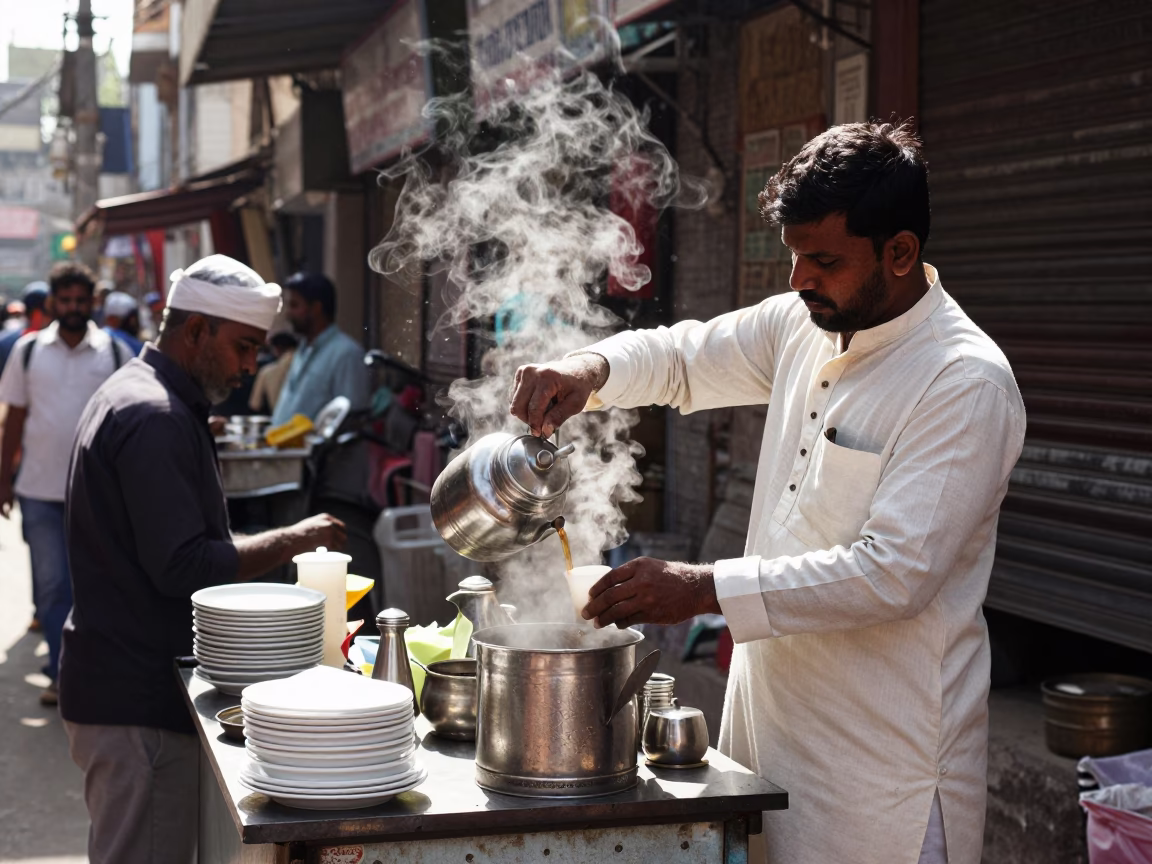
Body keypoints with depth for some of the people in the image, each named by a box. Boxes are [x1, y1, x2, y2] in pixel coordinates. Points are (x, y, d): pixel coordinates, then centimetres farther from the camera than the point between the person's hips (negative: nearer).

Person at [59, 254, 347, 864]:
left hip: (122, 687, 11)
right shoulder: (156, 417, -18)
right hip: (139, 703, -11)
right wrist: (290, 541, -14)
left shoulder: (130, 396, 16)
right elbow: (183, 567, -23)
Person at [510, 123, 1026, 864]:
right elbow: (683, 358, 19)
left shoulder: (967, 384, -18)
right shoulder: (803, 327, 6)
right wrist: (590, 371, -5)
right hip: (771, 711, 7)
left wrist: (707, 591, -25)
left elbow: (896, 573, -24)